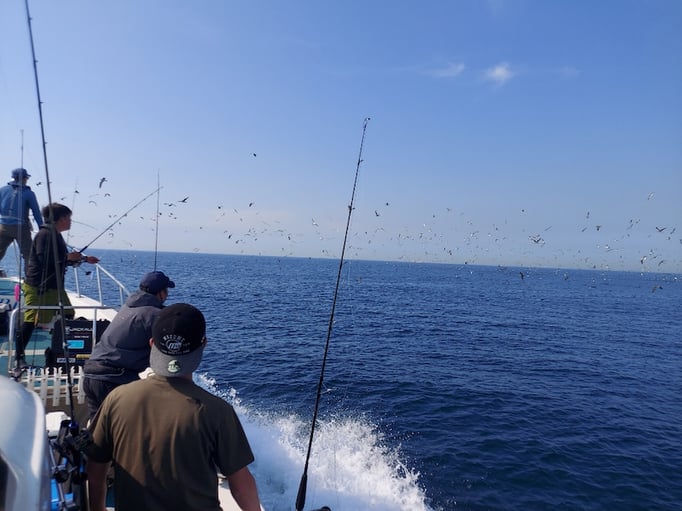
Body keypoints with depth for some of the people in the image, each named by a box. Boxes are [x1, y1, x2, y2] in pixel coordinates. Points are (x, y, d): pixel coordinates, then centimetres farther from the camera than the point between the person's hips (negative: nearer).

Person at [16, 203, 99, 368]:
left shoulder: (56, 235, 16)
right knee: (31, 321, -8)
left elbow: (61, 260, 24)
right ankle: (19, 357, 2)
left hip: (55, 286, 10)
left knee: (68, 317, 12)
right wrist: (68, 257, -18)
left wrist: (84, 259, 21)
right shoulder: (45, 234, -16)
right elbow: (44, 260, -26)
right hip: (38, 288, -10)